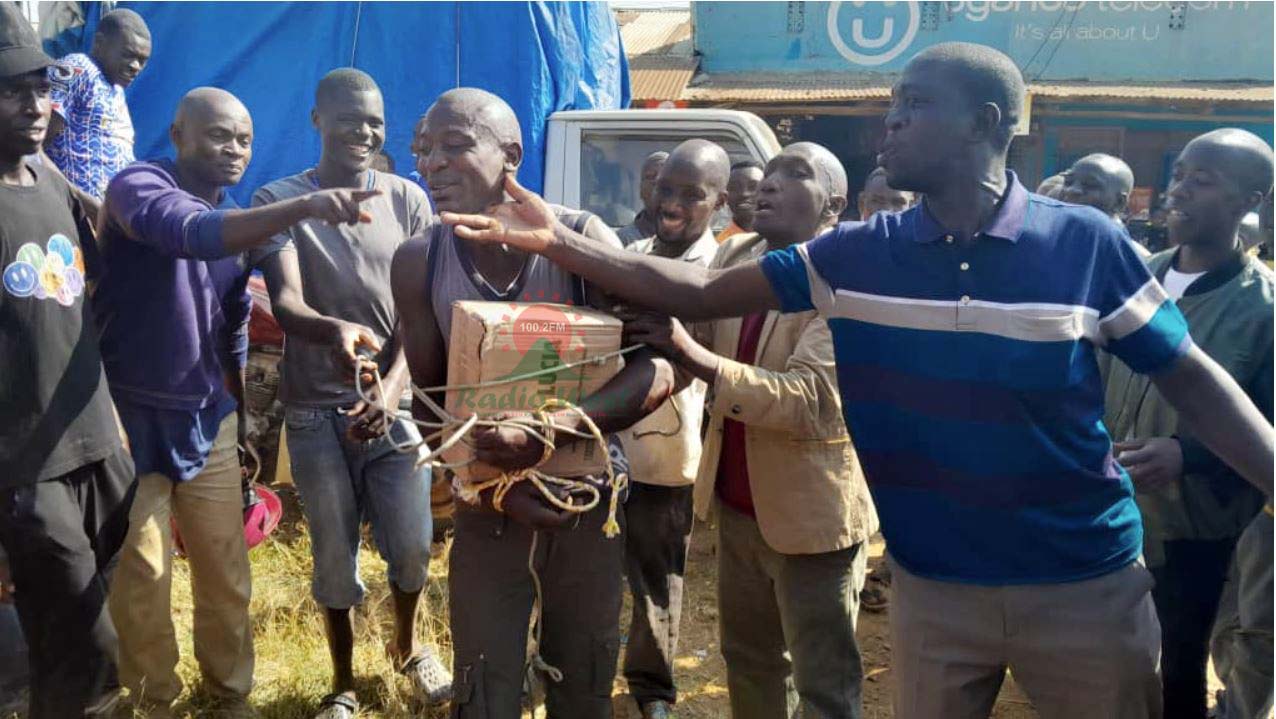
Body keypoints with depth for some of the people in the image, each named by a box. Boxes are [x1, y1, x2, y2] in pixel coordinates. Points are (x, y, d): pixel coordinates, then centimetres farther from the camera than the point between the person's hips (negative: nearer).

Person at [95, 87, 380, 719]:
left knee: (226, 574, 11)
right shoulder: (137, 186, -14)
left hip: (208, 420, 6)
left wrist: (240, 416, 20)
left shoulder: (237, 220, 8)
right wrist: (303, 207, -50)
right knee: (141, 579, 7)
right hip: (130, 417, -5)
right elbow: (190, 234, -38)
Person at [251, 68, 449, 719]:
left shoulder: (407, 200, 2)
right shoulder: (278, 199, -4)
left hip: (395, 401, 1)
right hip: (316, 409, -1)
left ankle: (407, 646, 35)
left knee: (412, 544, 4)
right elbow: (284, 302, -16)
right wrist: (334, 331, -39)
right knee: (334, 555, 8)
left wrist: (391, 391, -17)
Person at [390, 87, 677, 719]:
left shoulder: (581, 239, -17)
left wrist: (556, 429, -35)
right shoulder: (418, 264, -10)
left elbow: (656, 370, -19)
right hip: (487, 515, 1)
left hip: (587, 506, -1)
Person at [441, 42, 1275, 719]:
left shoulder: (1087, 244, -11)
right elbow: (701, 293, -2)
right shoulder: (858, 255, -4)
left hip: (1084, 587, -2)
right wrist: (559, 242, -8)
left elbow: (1192, 380, -4)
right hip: (932, 588, 2)